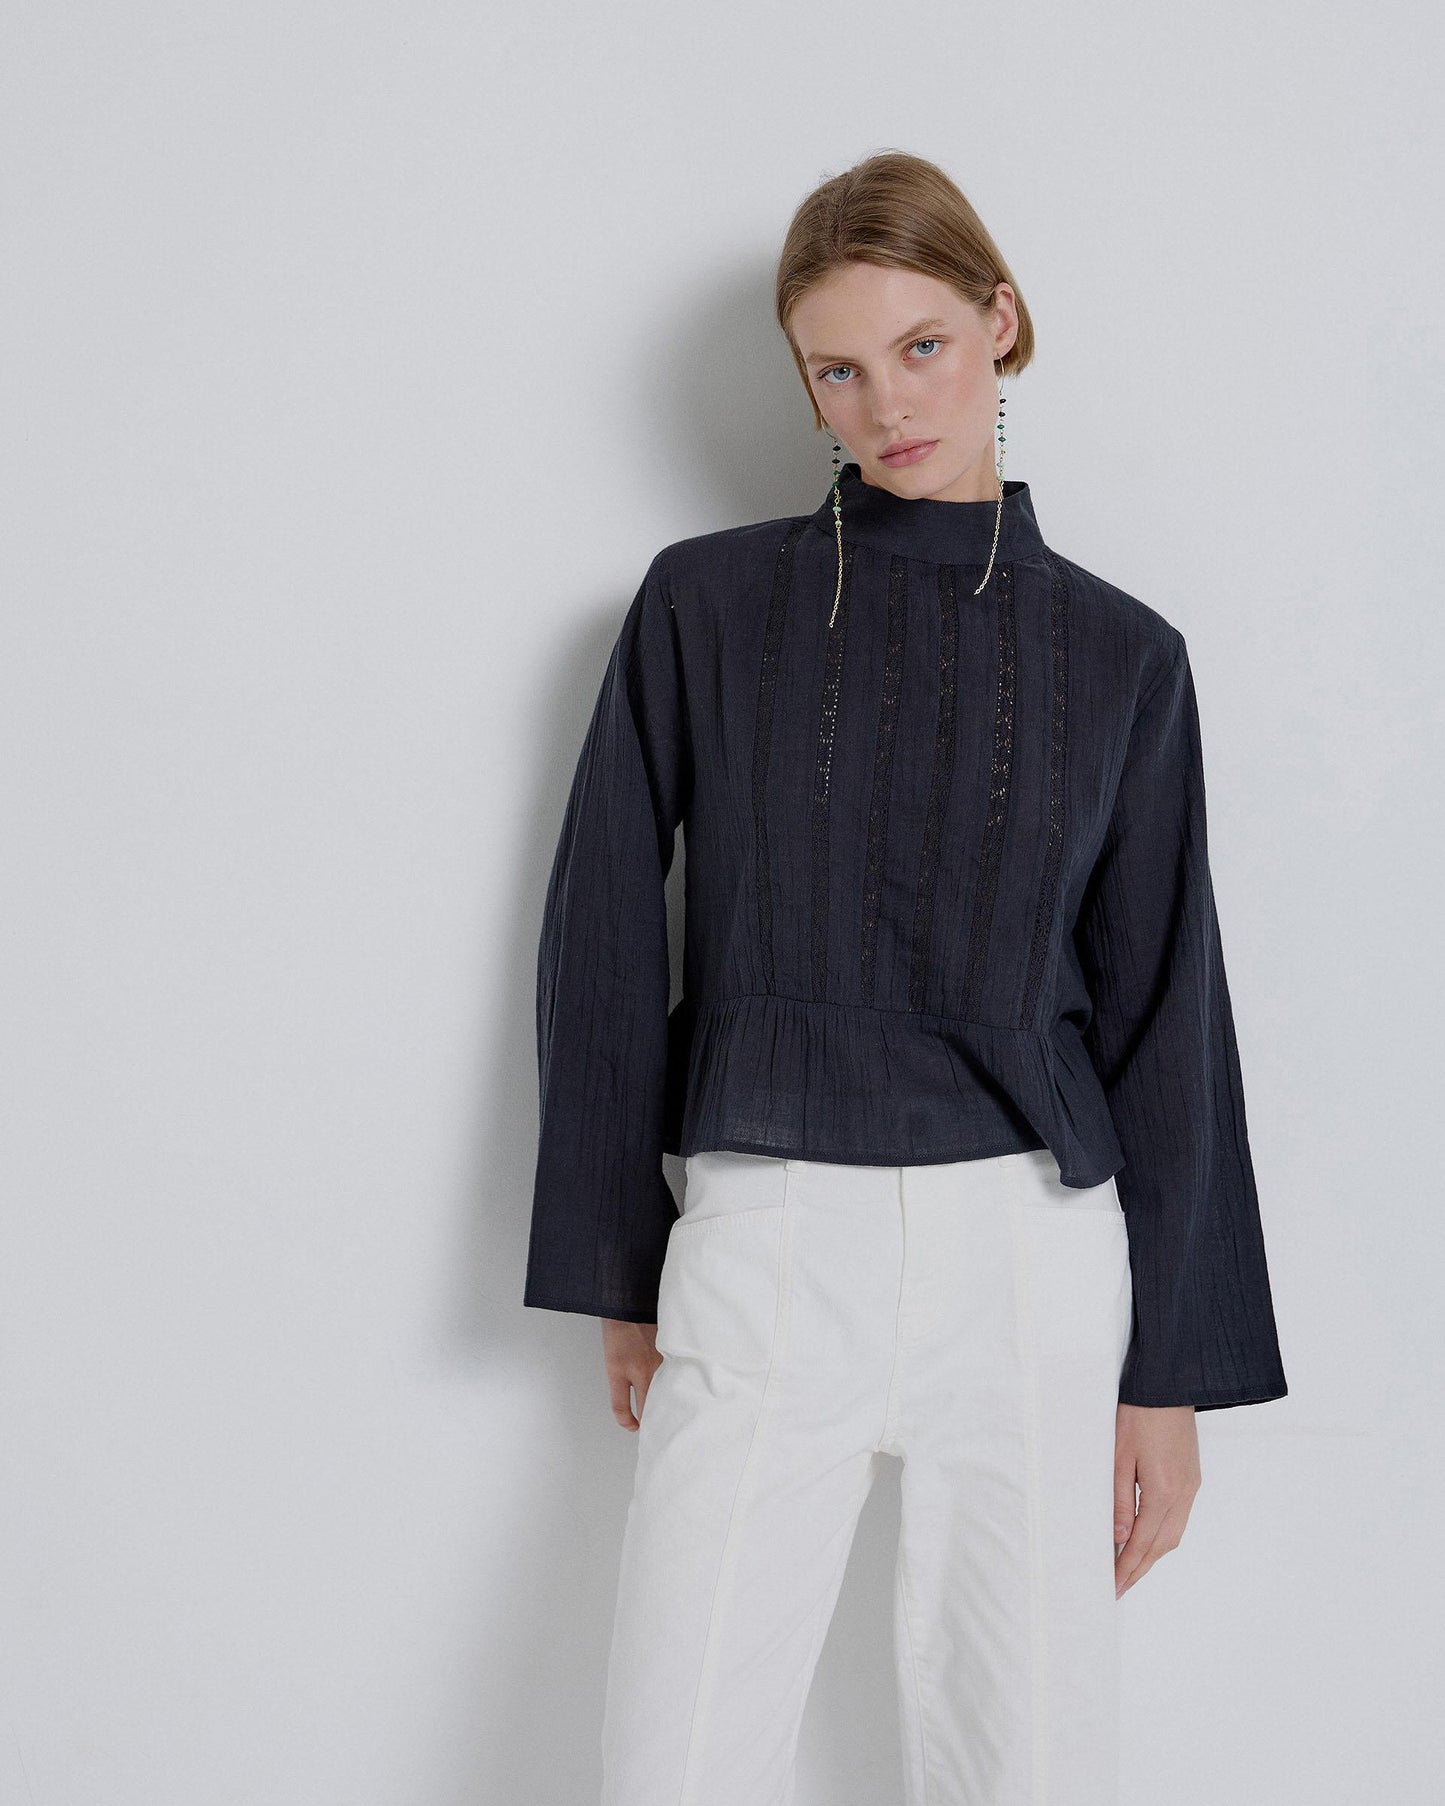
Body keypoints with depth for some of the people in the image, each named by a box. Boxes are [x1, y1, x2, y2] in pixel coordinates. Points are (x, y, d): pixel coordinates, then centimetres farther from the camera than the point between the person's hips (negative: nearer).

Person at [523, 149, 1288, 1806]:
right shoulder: (707, 604, 4)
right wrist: (620, 1279, 6)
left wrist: (1173, 1372, 5)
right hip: (764, 1248, 0)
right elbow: (603, 943, 7)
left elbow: (1162, 1018, 7)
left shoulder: (1119, 655, 6)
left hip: (1032, 1252, 1)